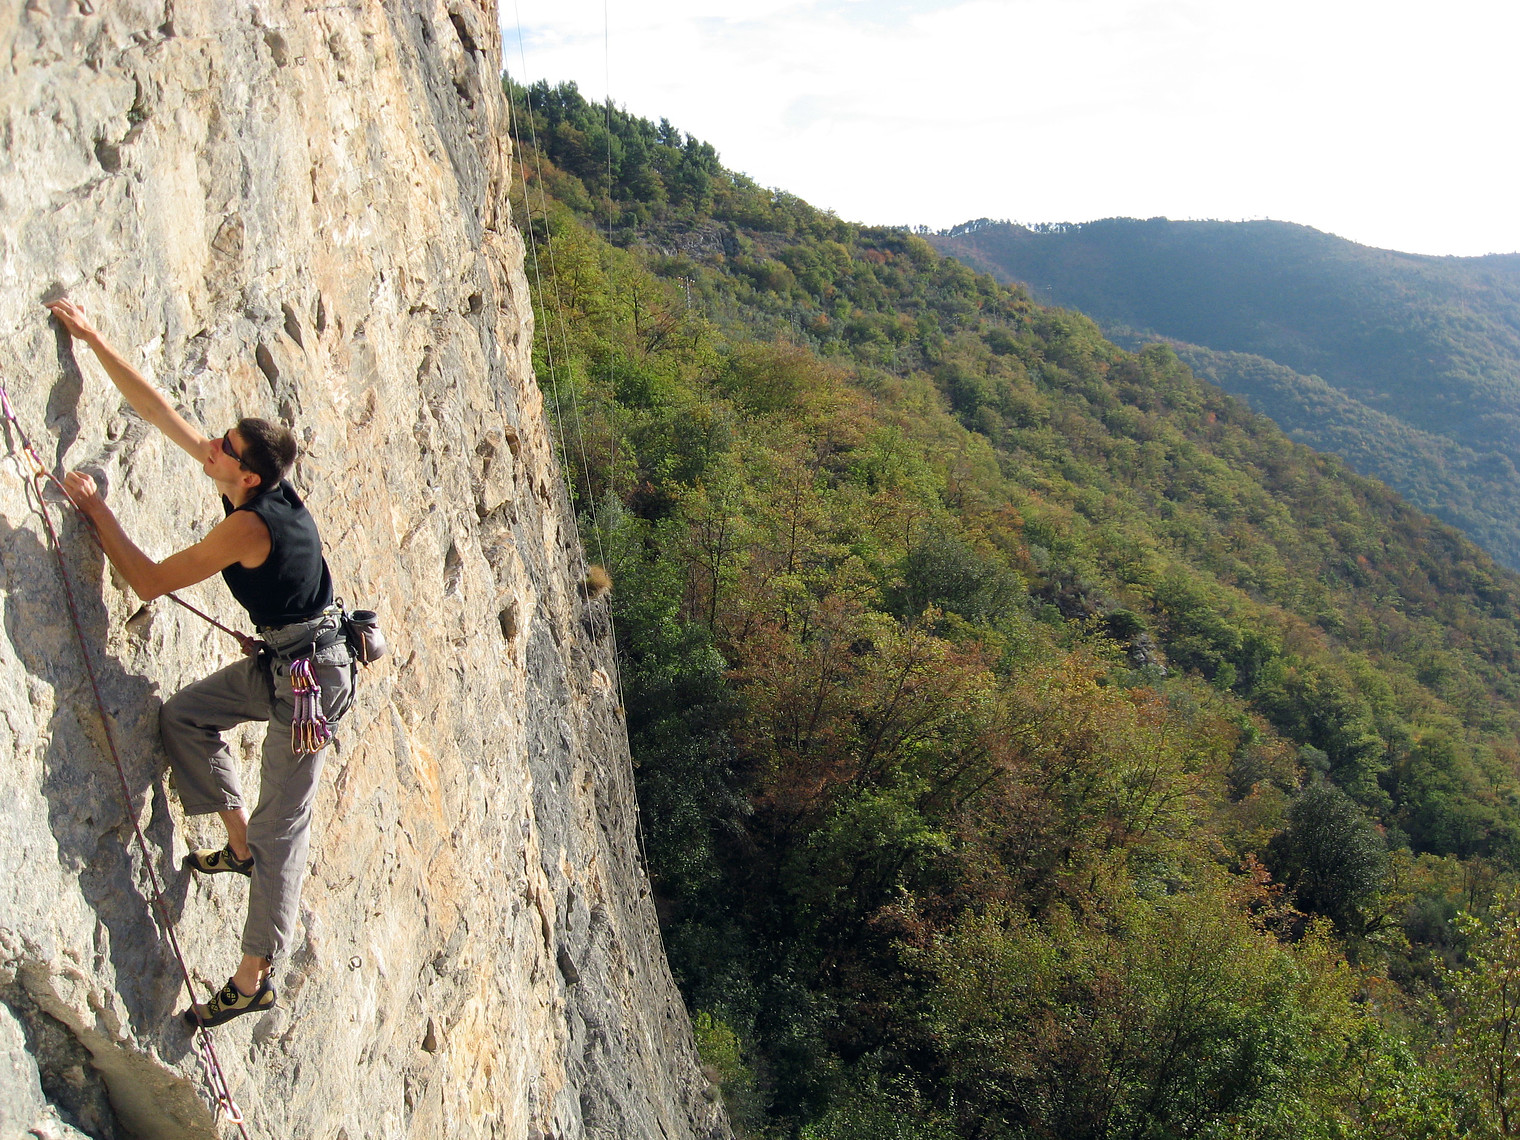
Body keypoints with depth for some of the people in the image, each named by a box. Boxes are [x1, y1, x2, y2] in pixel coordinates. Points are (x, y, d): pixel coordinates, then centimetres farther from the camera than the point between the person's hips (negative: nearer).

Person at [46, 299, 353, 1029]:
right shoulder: (248, 477, -2)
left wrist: (96, 510, -11)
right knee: (182, 715, 15)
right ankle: (239, 845, 23)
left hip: (307, 675, -9)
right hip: (277, 661, 9)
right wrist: (92, 339, 6)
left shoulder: (250, 525, -27)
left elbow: (148, 582, -18)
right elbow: (157, 410, 4)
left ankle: (253, 980, 8)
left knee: (280, 827, -2)